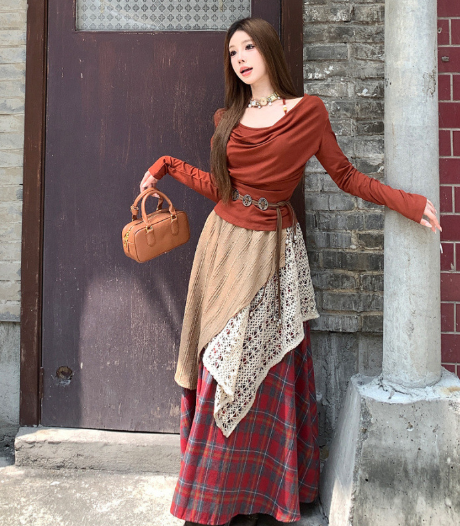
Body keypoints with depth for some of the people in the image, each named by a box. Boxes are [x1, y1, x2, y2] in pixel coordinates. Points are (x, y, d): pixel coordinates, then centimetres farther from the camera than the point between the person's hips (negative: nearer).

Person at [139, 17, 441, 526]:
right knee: (218, 367, 5)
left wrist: (409, 202, -5)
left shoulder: (308, 112, 0)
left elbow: (347, 176, 3)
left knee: (259, 369, 3)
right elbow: (219, 186, 15)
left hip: (271, 252, -3)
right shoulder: (227, 118, 10)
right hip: (224, 243, 3)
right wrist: (167, 166, 14)